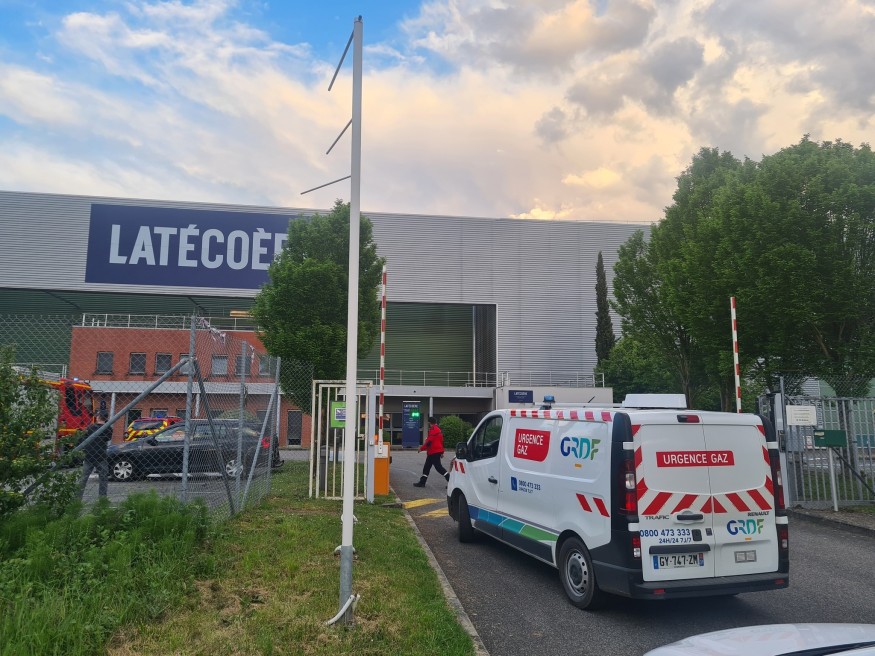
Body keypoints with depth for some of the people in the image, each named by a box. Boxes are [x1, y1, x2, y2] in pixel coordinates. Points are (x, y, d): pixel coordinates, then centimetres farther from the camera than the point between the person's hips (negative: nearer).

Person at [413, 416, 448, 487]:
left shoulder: (433, 430, -15)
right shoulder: (438, 429, 17)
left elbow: (429, 441, -20)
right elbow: (441, 441, 20)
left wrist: (422, 448, -9)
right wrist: (442, 452, 25)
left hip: (434, 452, -11)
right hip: (438, 451, 11)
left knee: (438, 467, -10)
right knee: (426, 467, 14)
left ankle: (450, 480, -10)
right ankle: (422, 482, 19)